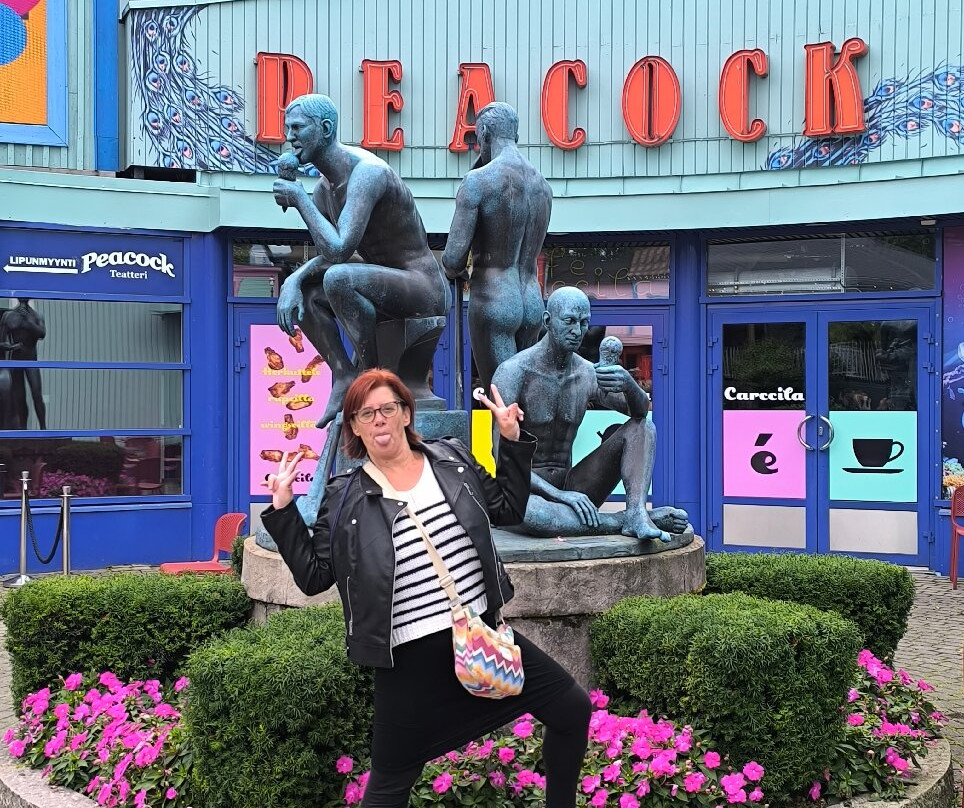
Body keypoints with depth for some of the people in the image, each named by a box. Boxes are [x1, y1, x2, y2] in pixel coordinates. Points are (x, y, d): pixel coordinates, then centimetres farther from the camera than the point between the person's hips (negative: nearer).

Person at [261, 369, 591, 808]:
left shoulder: (452, 459, 5)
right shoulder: (345, 497, -2)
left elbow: (508, 508, 15)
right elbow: (313, 576, -1)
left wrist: (512, 440, 7)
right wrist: (283, 510, -8)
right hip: (409, 658, -3)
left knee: (573, 710, 7)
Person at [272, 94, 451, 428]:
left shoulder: (367, 172, -22)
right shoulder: (325, 187, 7)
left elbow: (339, 251, -31)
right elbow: (328, 255, 12)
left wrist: (299, 199, -19)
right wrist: (294, 280, -10)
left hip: (426, 289, -9)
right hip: (391, 288, 10)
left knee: (338, 277, -32)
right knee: (302, 292, 5)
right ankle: (343, 376, -2)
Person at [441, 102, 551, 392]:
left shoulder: (479, 180, -10)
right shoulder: (543, 186, 12)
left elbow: (454, 258, -15)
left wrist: (454, 270, 9)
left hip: (493, 303, -7)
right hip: (533, 303, 7)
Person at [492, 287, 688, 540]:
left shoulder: (588, 374, 6)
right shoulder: (513, 372, -11)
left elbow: (640, 411, -2)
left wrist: (630, 385, -27)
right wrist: (559, 495, -28)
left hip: (572, 487, 6)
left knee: (643, 428, -4)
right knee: (528, 513, -43)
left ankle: (636, 512, -29)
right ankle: (626, 520, -26)